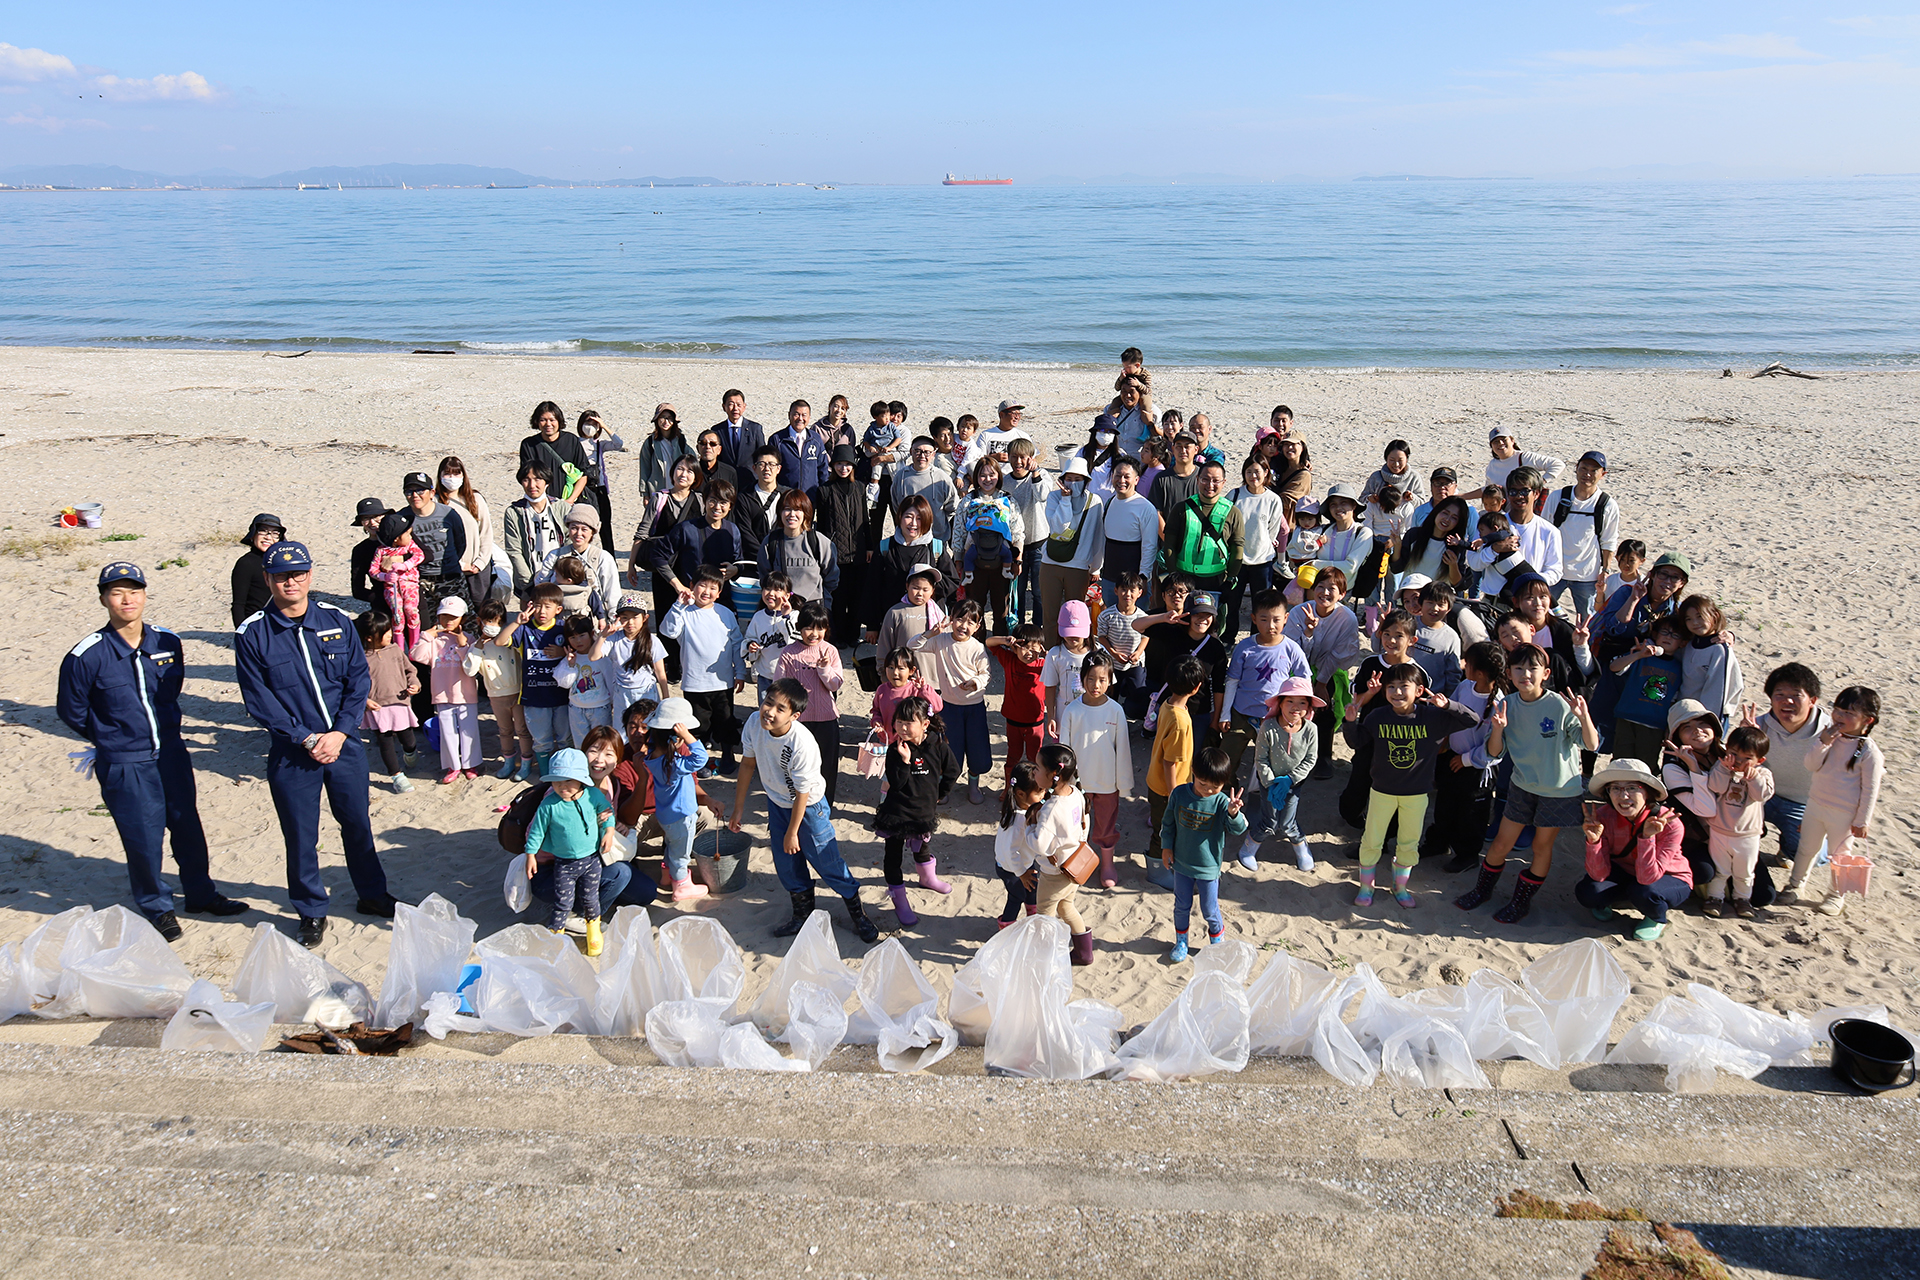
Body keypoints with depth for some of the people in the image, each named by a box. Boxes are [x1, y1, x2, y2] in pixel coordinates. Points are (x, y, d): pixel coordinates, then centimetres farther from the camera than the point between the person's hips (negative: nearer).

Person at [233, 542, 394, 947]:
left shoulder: (337, 621, 0)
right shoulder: (251, 635, -7)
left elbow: (359, 681, 0)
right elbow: (259, 701, -8)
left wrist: (339, 733, -11)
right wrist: (306, 738, -14)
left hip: (344, 745, 2)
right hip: (291, 754, -2)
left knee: (357, 824, 15)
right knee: (300, 837, 8)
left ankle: (372, 894, 35)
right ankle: (312, 912, 26)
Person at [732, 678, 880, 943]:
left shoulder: (802, 744, -36)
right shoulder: (754, 723, -20)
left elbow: (802, 793, -24)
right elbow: (748, 764, -3)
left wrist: (792, 833, -12)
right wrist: (738, 809, 2)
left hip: (809, 807, -6)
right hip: (777, 803, 6)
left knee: (828, 863, 5)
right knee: (787, 866, 16)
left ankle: (857, 913, 27)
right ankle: (804, 914, 39)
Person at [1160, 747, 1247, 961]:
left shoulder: (1222, 802, -18)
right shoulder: (1180, 794, -10)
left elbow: (1237, 829, -27)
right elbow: (1168, 823, 3)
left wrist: (1234, 814, -46)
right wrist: (1166, 847, 3)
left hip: (1208, 867, -2)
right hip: (1182, 863, 2)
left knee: (1210, 911, 12)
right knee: (1181, 906, 18)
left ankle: (1216, 941, 38)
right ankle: (1181, 941, 40)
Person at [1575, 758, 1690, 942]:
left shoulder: (1669, 824, -29)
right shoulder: (1605, 816, -22)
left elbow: (1647, 878, -34)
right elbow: (1599, 875, -23)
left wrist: (1647, 837, -45)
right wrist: (1593, 840, -40)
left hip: (1669, 877, -2)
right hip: (1624, 873, 2)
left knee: (1643, 893, -35)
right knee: (1587, 893, -26)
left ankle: (1657, 919, 1)